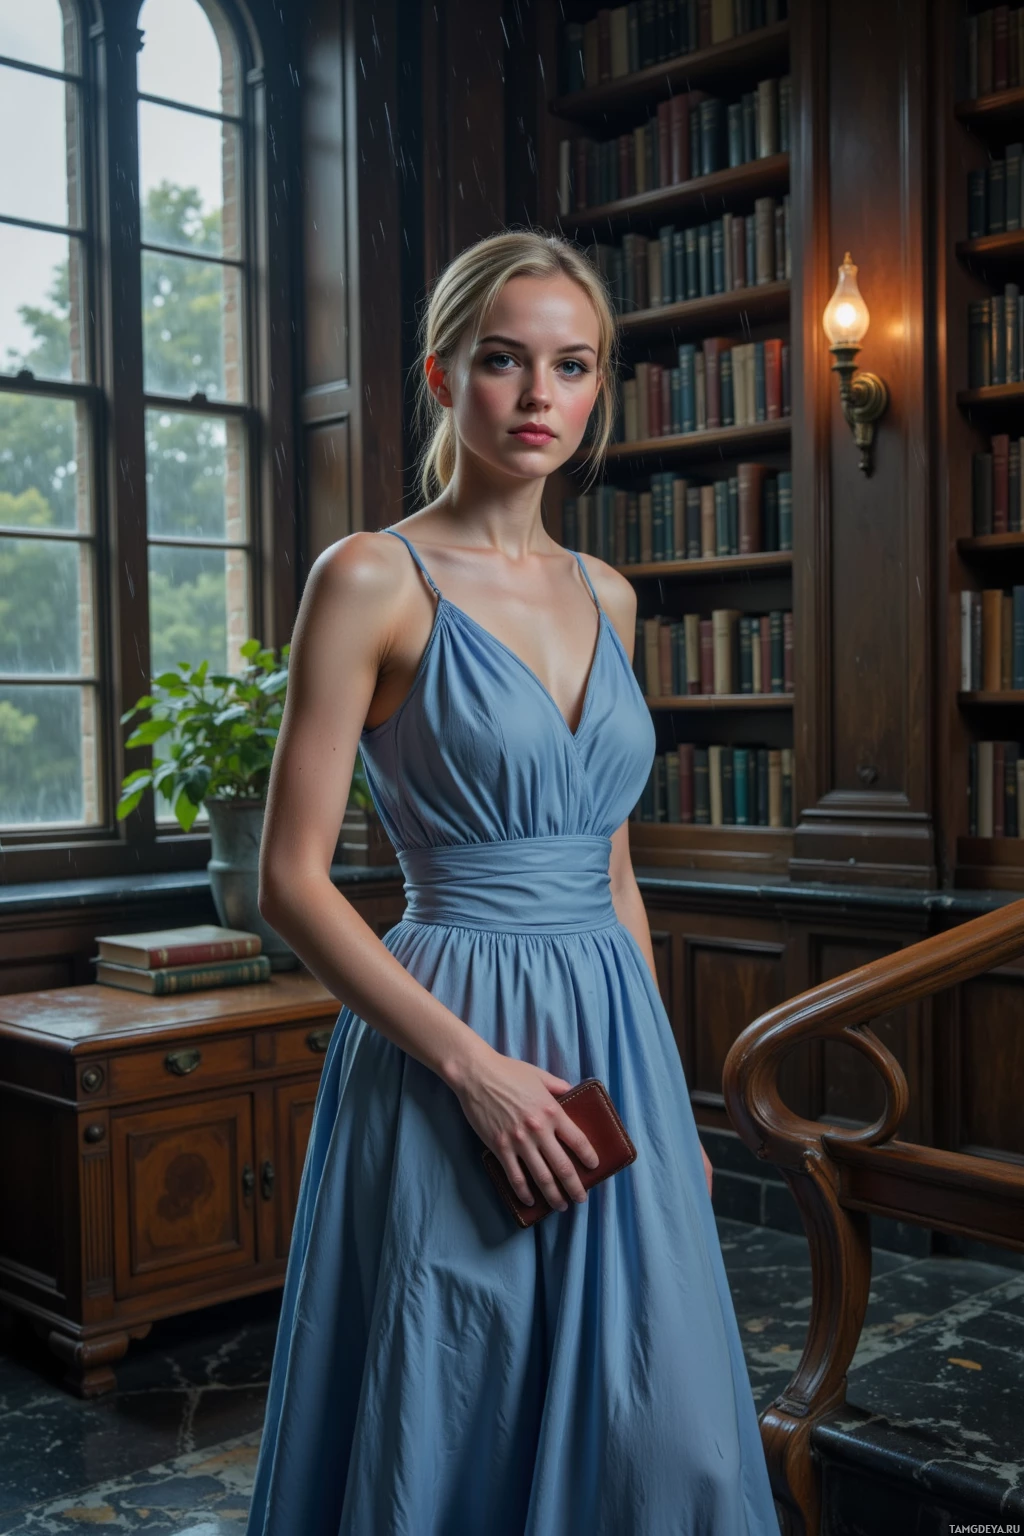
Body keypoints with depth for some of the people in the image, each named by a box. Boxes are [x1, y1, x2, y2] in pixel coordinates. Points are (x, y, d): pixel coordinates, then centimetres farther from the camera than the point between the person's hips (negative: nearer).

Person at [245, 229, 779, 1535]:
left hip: (614, 1036, 6)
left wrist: (666, 1089, 14)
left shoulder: (606, 596, 10)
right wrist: (471, 1063, -16)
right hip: (449, 1048, -5)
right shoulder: (372, 579, -8)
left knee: (655, 1430, 12)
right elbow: (291, 882, -11)